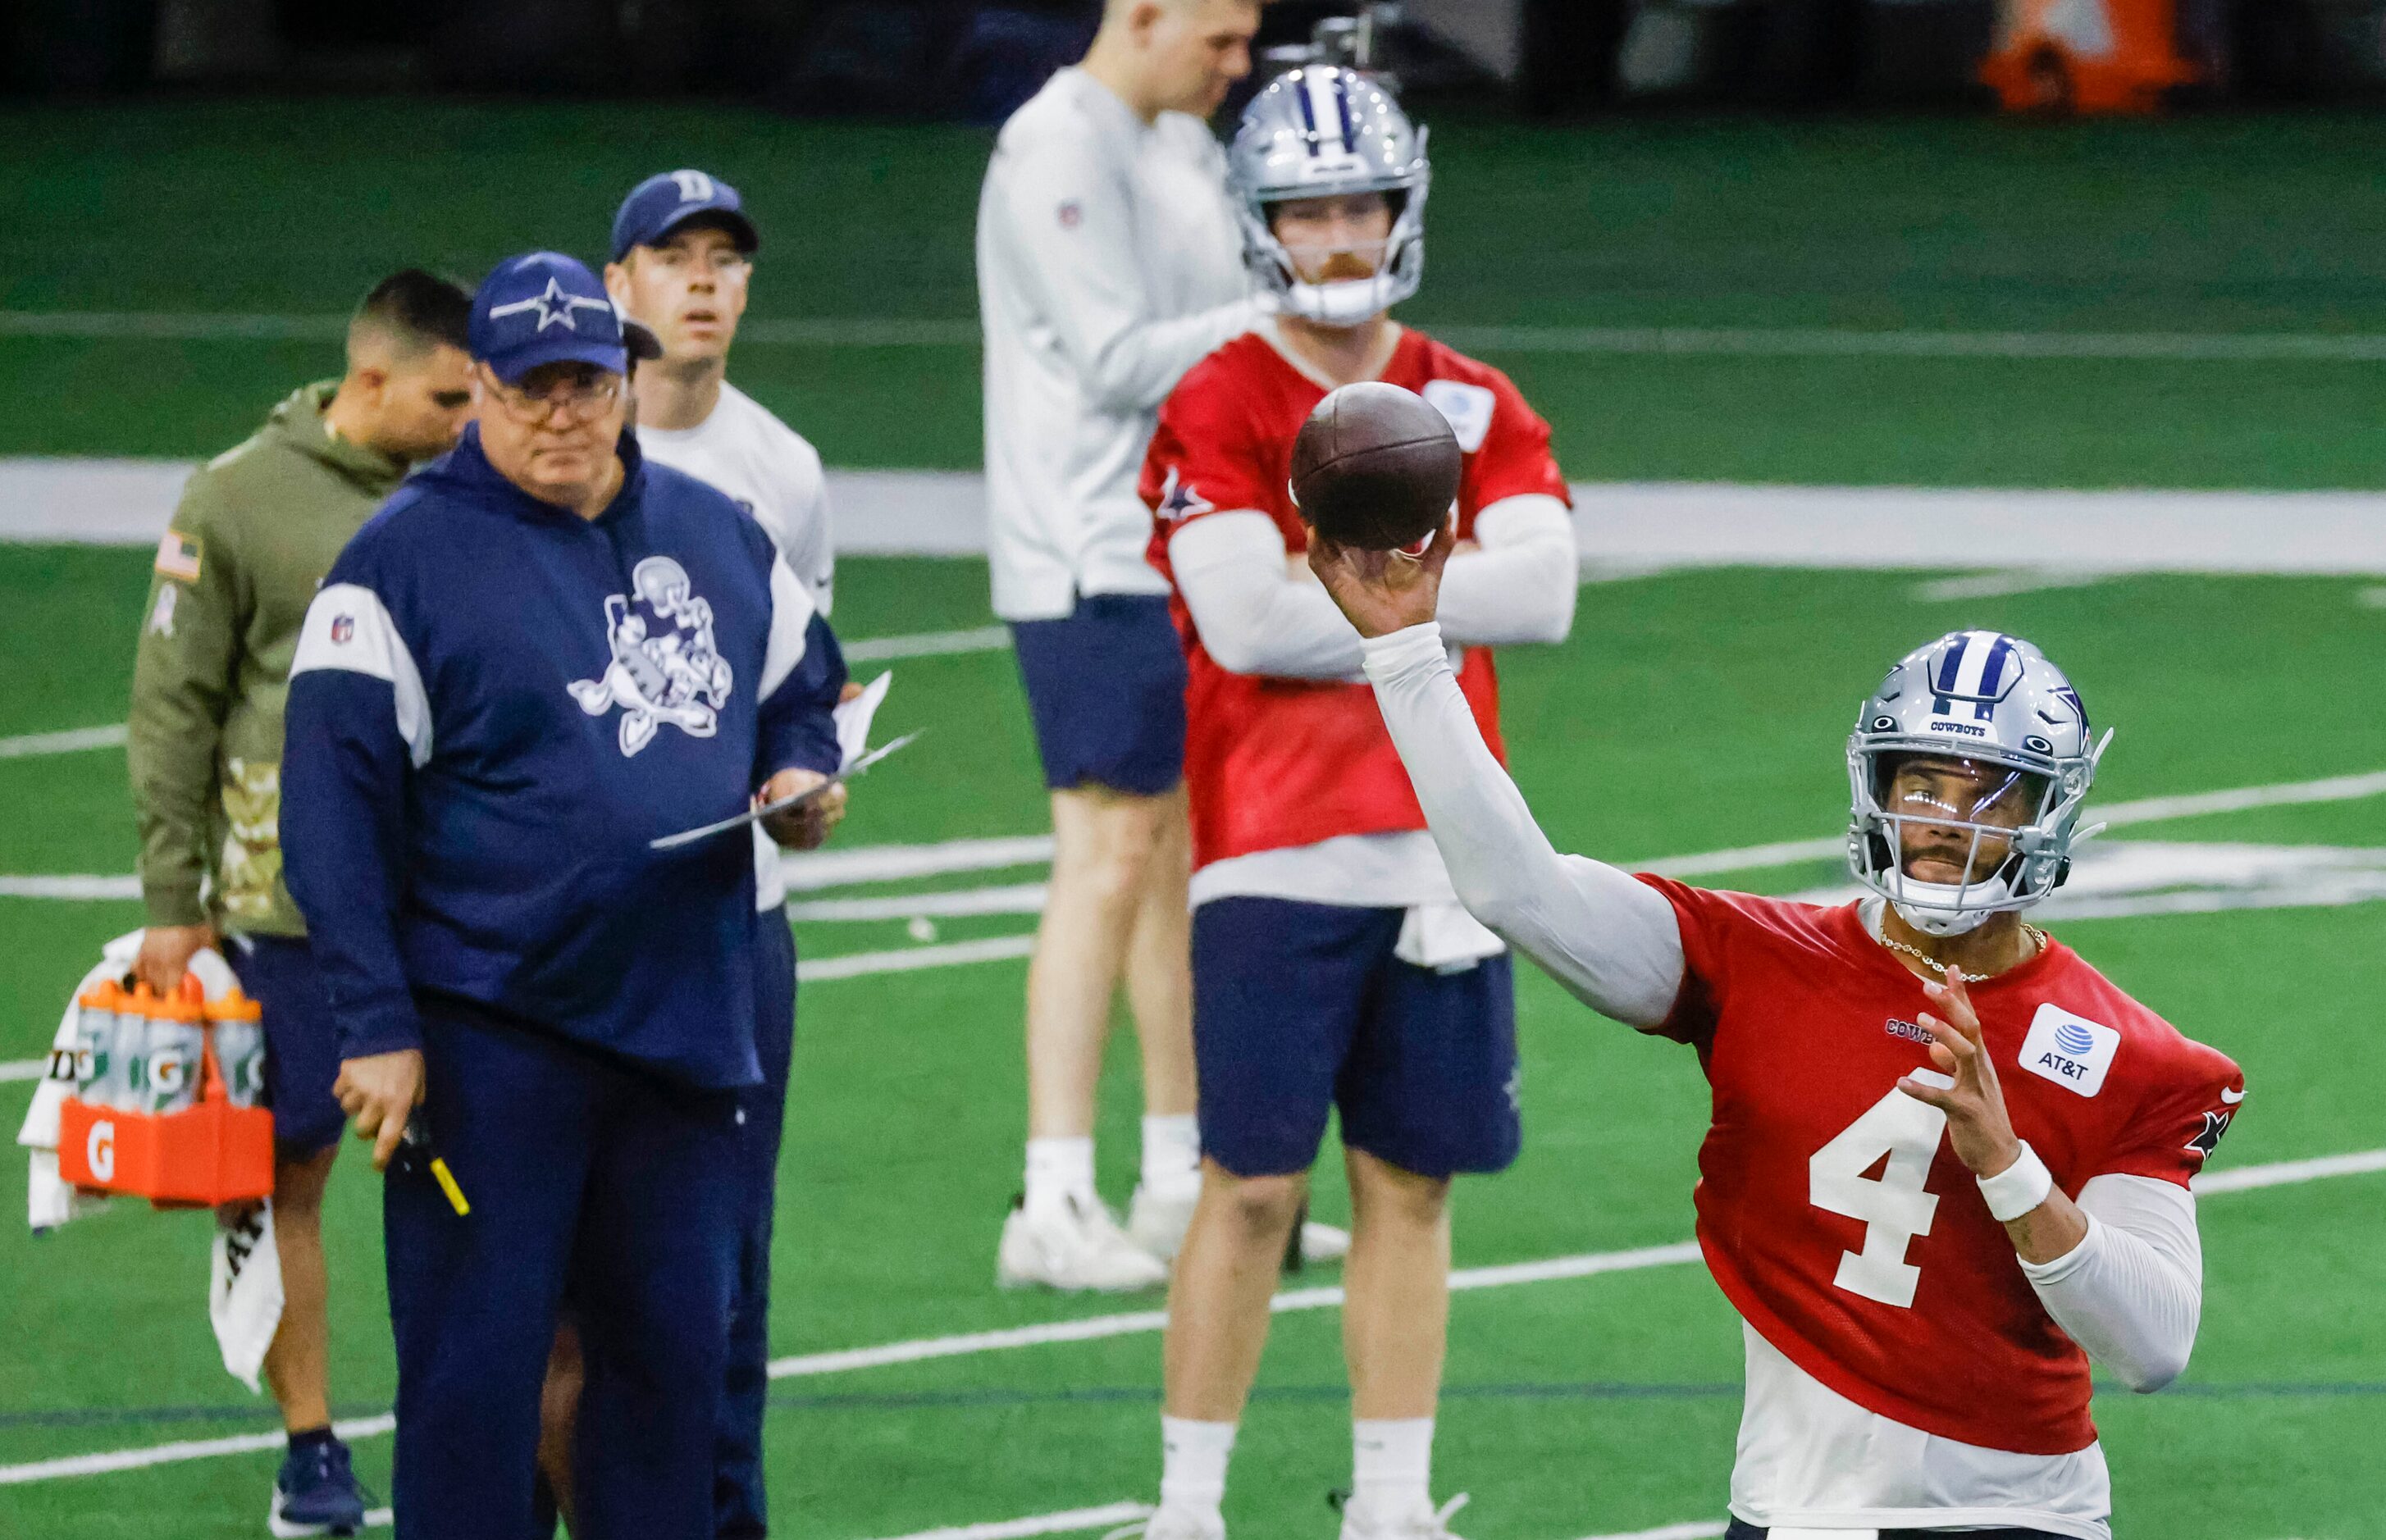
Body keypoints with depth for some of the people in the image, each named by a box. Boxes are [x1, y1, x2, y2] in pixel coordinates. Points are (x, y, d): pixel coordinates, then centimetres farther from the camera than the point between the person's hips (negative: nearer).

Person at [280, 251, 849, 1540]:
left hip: (686, 1025, 5)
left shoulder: (718, 537, 12)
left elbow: (802, 687, 27)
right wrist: (377, 1029, -15)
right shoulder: (408, 559, -5)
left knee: (674, 1349, 10)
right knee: (475, 1367, -4)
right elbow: (335, 806, -8)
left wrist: (800, 779, 2)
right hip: (487, 1033, -5)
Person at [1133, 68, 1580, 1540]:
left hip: (1443, 845, 4)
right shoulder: (1216, 411, -4)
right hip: (1278, 854, -4)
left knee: (1413, 1180, 8)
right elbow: (1247, 620, -16)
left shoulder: (1477, 408, 10)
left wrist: (1344, 587, -10)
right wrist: (1434, 601, -8)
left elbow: (1542, 588, -6)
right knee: (1255, 1184, -4)